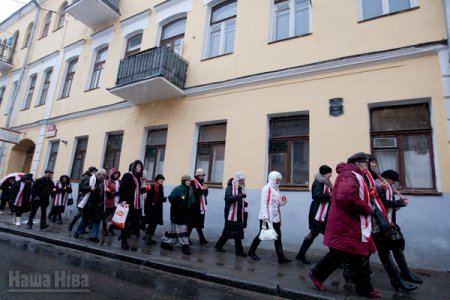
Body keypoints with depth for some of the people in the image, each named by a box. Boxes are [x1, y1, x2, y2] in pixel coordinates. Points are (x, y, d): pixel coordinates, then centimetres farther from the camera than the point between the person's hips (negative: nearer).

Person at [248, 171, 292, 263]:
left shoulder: (277, 189, 14)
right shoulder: (266, 188, -13)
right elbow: (264, 203, -18)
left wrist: (283, 202, -1)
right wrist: (265, 216, -23)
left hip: (275, 217, 8)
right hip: (266, 217, -8)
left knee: (278, 237, 6)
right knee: (261, 234, 6)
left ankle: (281, 257, 11)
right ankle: (251, 251, 24)